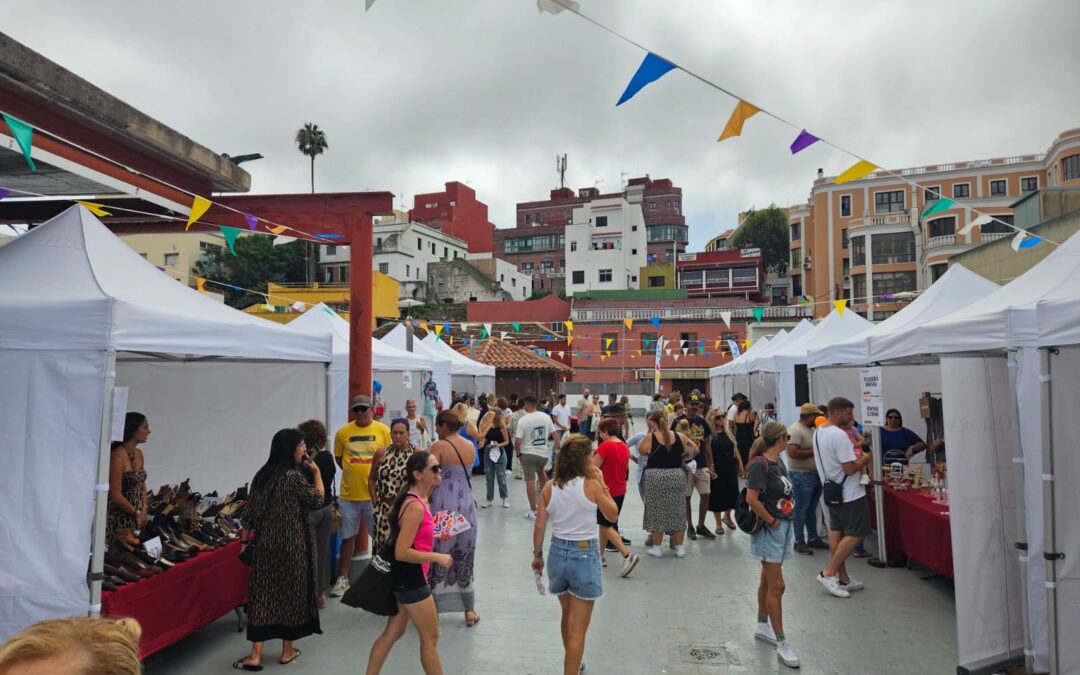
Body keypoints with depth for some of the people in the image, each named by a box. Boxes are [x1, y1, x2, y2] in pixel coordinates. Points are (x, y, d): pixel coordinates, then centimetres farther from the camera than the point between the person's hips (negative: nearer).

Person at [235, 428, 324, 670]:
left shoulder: (262, 475, 5)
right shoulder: (294, 476, -16)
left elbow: (250, 511, 7)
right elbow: (317, 500, -5)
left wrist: (245, 539, 14)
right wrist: (316, 471, 2)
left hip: (266, 543, 6)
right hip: (291, 545, -5)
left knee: (263, 593, 8)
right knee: (290, 592, 8)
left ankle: (255, 655, 9)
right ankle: (287, 651, 21)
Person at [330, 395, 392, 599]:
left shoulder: (383, 430, -4)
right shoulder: (343, 432, -1)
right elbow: (338, 458, 10)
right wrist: (353, 473, 4)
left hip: (376, 493, -1)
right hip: (348, 493, 1)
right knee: (348, 537, 11)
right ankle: (343, 579, 23)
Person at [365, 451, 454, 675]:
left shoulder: (418, 500, 5)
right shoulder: (415, 506, -25)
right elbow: (401, 553, -27)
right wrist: (438, 557, -21)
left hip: (406, 579, 10)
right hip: (411, 580, -10)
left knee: (392, 633, 20)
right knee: (431, 638, 6)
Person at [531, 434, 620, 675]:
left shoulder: (550, 487, -3)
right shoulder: (591, 484, -14)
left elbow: (539, 526, 1)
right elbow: (613, 515, -2)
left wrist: (537, 555, 13)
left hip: (558, 552, 5)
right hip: (585, 555, -5)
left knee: (568, 615, 28)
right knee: (578, 626, 4)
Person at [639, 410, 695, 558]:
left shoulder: (650, 437, -6)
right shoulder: (679, 436, 4)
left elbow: (641, 451, 7)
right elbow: (692, 451, 10)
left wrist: (650, 433, 6)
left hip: (655, 477, -3)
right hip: (677, 475, 3)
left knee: (657, 512, 7)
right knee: (677, 512, 10)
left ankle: (656, 548, 12)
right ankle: (679, 548, 15)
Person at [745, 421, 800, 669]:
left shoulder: (778, 462, 6)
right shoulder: (760, 464, -20)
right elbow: (751, 499, -26)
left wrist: (785, 521, 8)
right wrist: (771, 521, -16)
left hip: (783, 527, 8)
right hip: (769, 530, -8)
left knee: (768, 581, 19)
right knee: (776, 586, -3)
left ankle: (762, 626, 33)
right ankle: (782, 643, 5)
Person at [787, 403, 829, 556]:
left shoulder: (812, 430, 14)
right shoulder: (795, 430, -16)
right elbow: (793, 453, -25)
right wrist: (813, 452, -16)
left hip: (816, 474, 9)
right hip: (801, 476, -9)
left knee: (812, 509, 17)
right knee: (801, 509, -1)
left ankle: (813, 538, 26)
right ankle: (799, 541, 7)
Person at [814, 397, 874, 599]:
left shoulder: (819, 432, 8)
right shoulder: (840, 435, -23)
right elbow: (850, 468, -23)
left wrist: (857, 460, 11)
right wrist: (865, 458, -7)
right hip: (848, 493, -9)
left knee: (836, 532, 11)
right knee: (855, 534, -2)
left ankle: (842, 578, 17)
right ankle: (828, 573, -3)